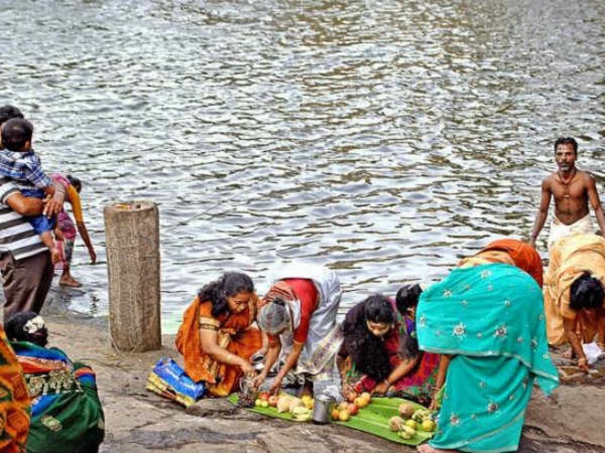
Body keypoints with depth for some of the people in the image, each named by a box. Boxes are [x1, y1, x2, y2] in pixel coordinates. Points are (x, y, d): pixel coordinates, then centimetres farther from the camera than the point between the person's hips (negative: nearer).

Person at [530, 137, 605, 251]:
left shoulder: (586, 179, -16)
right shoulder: (548, 182, -8)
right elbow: (542, 212, 1)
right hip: (558, 228, 2)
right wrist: (533, 238, -1)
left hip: (581, 226, -2)